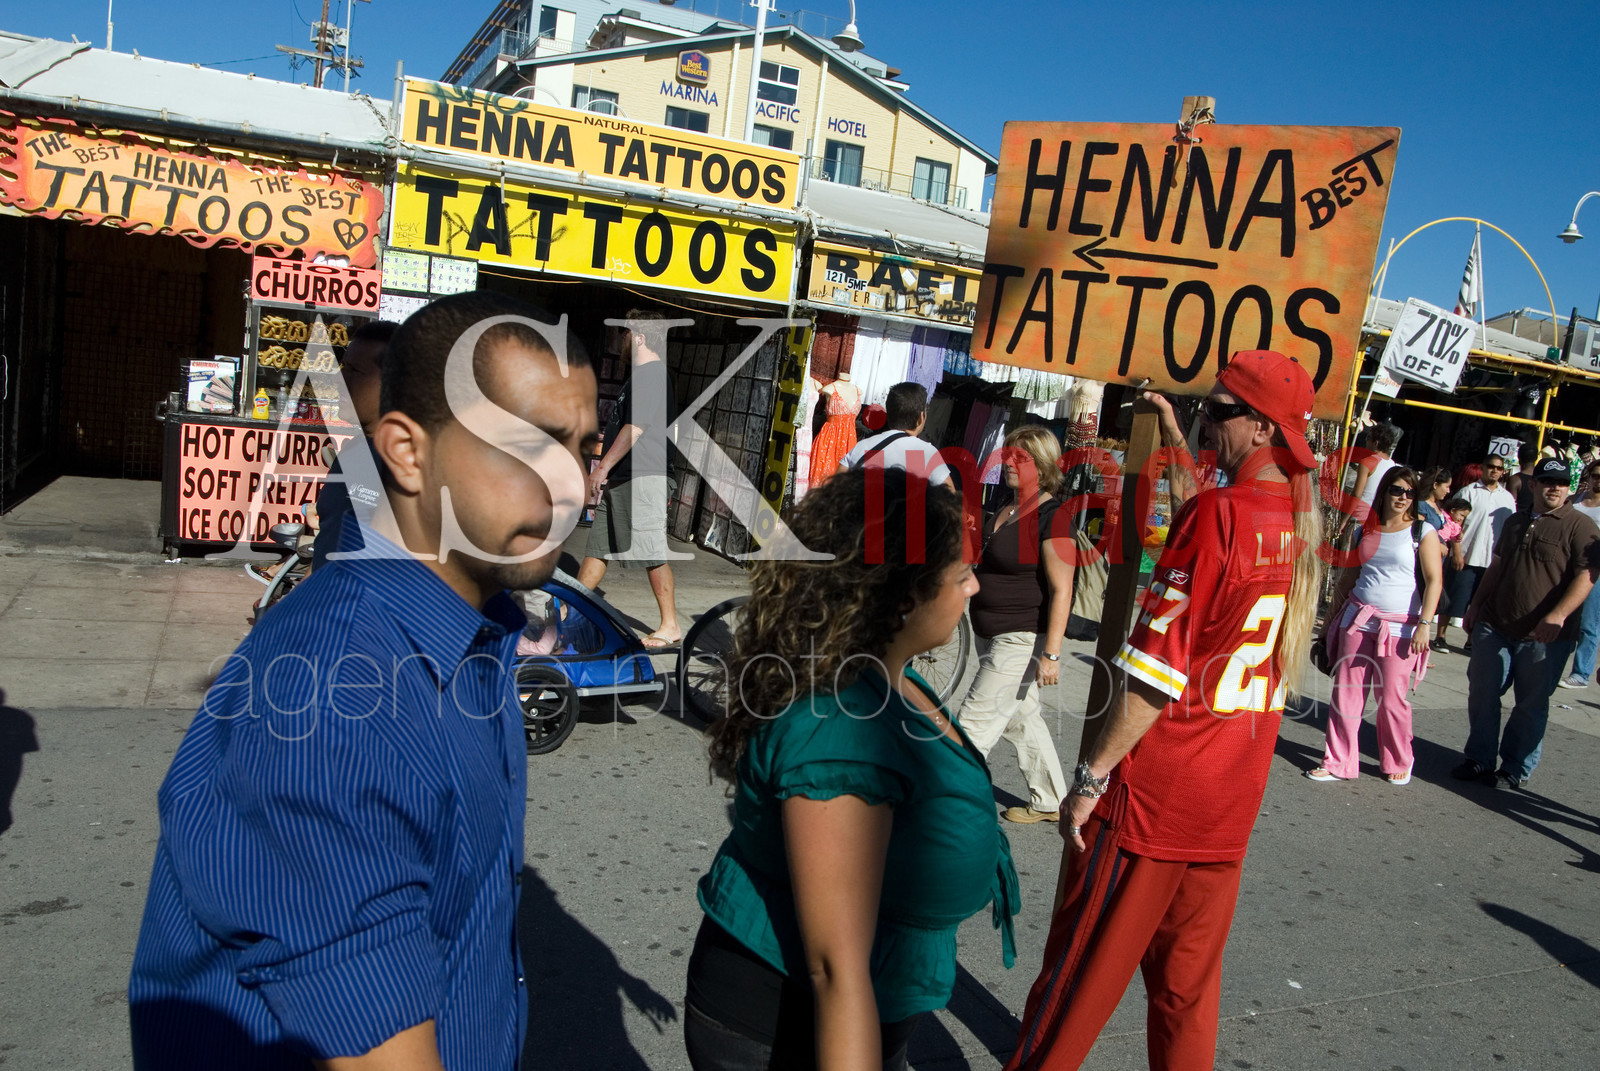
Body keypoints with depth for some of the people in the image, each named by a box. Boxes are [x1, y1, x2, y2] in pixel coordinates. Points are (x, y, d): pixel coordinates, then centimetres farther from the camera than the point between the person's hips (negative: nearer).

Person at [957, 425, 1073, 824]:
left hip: (1023, 640, -9)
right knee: (1022, 718, 18)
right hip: (993, 638, 9)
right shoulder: (1005, 510, 11)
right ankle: (1051, 802, 32)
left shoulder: (1052, 517, -16)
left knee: (975, 723, -6)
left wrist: (1051, 654, -22)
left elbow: (1061, 590, -20)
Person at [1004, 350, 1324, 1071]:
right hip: (1233, 796, 7)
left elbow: (1156, 668, -21)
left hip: (1153, 792, -7)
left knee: (1080, 969, 7)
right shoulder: (1301, 522, 3)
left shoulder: (1217, 514, -19)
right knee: (1187, 973, 19)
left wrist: (1092, 774, -14)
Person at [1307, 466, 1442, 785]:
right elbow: (1346, 579, 16)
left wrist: (1425, 624, -17)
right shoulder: (1364, 531, 10)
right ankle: (1339, 763, 10)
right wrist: (1331, 621, 15)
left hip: (1399, 626, -3)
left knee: (1391, 698, -1)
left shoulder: (1423, 532, -1)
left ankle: (1398, 763, 21)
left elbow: (1434, 581, -7)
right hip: (1357, 619, 3)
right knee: (1345, 691, 1)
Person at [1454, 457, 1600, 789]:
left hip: (1544, 636, -6)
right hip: (1494, 626, 6)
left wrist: (1557, 616, -27)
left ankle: (1516, 771, 16)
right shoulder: (1516, 522, 15)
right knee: (1482, 694, 8)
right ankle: (1479, 760, 19)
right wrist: (1476, 605, 19)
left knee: (1530, 706, 5)